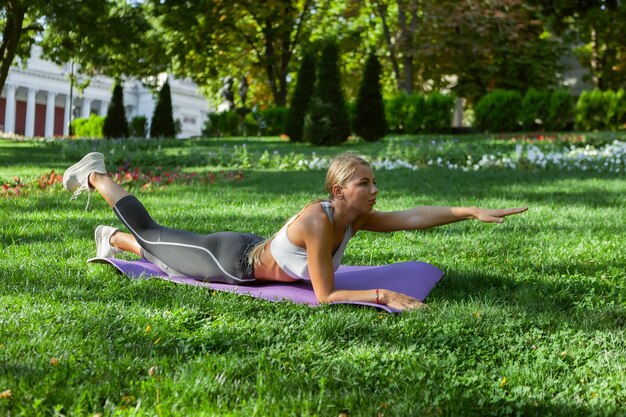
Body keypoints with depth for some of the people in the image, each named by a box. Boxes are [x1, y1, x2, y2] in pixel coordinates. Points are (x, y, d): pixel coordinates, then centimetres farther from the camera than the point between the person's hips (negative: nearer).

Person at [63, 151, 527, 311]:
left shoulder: (355, 218, -16)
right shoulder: (318, 222, -39)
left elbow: (413, 216, -19)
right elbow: (325, 297, -38)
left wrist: (473, 211, -27)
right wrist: (383, 295, -43)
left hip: (251, 254, 6)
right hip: (232, 261, -6)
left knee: (161, 245, 31)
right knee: (152, 235, 16)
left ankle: (112, 240, 57)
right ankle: (96, 175, 34)